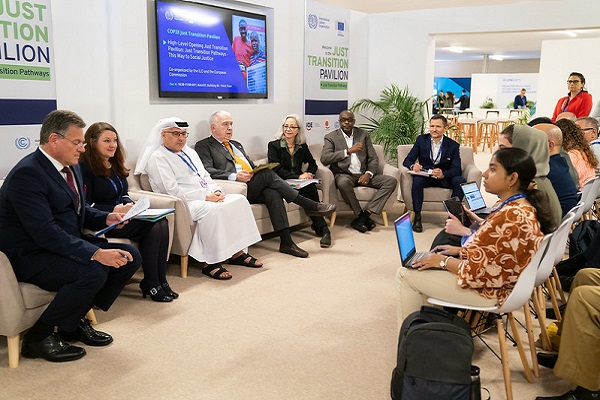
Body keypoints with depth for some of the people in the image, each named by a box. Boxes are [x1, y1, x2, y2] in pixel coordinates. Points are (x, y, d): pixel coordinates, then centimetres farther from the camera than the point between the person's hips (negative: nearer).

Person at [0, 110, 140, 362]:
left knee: (131, 257, -2)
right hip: (30, 256, -9)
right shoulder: (26, 173, -21)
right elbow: (45, 232, -29)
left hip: (66, 244, 9)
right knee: (93, 272, -32)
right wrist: (95, 253, -35)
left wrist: (105, 218, 0)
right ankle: (39, 337, -10)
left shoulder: (71, 168, 9)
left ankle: (76, 320, 9)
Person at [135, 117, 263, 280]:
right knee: (212, 211, -35)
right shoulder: (158, 158, -4)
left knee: (240, 200, -11)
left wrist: (216, 191, -2)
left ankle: (237, 252, -9)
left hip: (206, 197, 8)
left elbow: (205, 176, 21)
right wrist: (205, 196, -18)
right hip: (183, 203, -8)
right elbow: (172, 190, -14)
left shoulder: (189, 152, 22)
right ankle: (210, 263, -28)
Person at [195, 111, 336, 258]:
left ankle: (286, 242, -29)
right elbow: (207, 170, -8)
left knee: (272, 193, -27)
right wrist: (233, 176, -22)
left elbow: (252, 166, 28)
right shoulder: (203, 146, 8)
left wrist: (257, 172, 3)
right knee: (267, 173, -26)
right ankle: (309, 205, -19)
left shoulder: (237, 145, 31)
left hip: (253, 188, 6)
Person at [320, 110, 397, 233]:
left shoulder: (363, 134, 15)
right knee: (343, 182, -40)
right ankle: (362, 216, -21)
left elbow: (373, 158, 11)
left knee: (391, 181, -18)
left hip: (363, 175, 4)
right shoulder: (331, 137, 4)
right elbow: (324, 159, -13)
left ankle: (365, 214, -26)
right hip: (344, 175, -4)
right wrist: (348, 151, -21)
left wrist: (368, 174, -10)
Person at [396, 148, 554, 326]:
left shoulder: (509, 217, -31)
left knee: (405, 274, -3)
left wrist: (444, 261, -11)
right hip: (499, 280, 10)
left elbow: (477, 272, -26)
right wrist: (460, 250, 9)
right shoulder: (525, 207, 1)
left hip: (490, 291, -10)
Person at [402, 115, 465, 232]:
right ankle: (417, 217, -26)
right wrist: (413, 166, -30)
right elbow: (407, 160, -3)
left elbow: (457, 169, -10)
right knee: (417, 180, -34)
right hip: (425, 177, 0)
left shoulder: (453, 145, -2)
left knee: (461, 182, -28)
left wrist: (443, 174, -33)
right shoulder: (421, 140, 1)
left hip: (444, 178, 0)